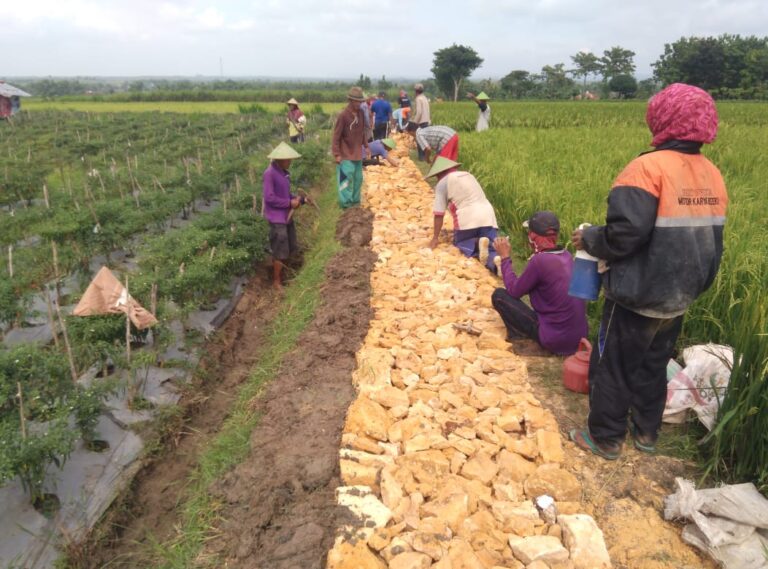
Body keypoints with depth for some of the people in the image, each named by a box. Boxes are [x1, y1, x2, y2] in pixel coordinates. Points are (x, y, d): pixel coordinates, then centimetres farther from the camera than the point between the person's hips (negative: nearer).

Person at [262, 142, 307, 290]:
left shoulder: (284, 172, 7)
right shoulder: (269, 173, -18)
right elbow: (269, 198, -21)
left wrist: (301, 199, 0)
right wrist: (290, 203, -17)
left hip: (287, 216, 8)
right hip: (276, 218, -8)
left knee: (291, 248, 17)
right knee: (280, 252, 0)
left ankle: (279, 273, 37)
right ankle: (276, 281, 16)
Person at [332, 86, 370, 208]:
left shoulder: (360, 113, 3)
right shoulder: (343, 115, -17)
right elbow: (336, 136, -15)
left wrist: (366, 146, 14)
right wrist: (336, 154, -17)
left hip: (357, 153, 7)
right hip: (346, 154, -7)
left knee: (358, 178, 13)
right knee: (346, 178, -7)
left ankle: (355, 201, 26)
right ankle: (346, 203, 3)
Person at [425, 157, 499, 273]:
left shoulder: (442, 183, 5)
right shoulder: (468, 175, 26)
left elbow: (439, 214, 0)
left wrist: (435, 238, 7)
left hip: (468, 219, -5)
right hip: (488, 217, 5)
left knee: (459, 242, 20)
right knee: (491, 248, 6)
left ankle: (477, 244, -12)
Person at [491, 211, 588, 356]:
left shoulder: (540, 260, -19)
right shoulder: (566, 255, 3)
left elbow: (514, 291, -6)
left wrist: (505, 257, 0)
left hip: (556, 341, -7)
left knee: (499, 295, -1)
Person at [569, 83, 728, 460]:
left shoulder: (649, 167, -21)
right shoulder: (712, 175, 3)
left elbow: (625, 234, -28)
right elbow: (708, 239, 11)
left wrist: (588, 239, -10)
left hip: (638, 297, -7)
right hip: (679, 297, 7)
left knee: (612, 368, 10)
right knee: (653, 366, 23)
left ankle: (605, 439, 23)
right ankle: (646, 432, 37)